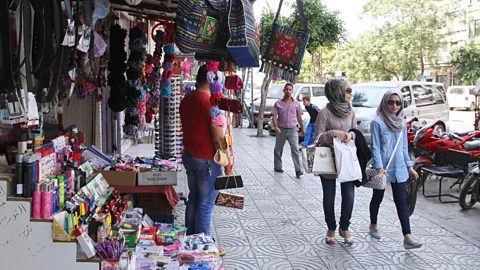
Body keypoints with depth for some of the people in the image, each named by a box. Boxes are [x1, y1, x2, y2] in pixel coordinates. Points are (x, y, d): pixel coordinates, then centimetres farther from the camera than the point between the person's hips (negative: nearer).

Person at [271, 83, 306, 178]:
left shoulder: (296, 103, 6)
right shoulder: (278, 103, 0)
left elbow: (299, 117, 13)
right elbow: (274, 116, -4)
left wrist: (302, 128, 14)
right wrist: (276, 127, -18)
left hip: (292, 130, 0)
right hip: (281, 130, 0)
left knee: (295, 149, -10)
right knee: (278, 150, 11)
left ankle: (298, 170, -13)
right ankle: (277, 167, 27)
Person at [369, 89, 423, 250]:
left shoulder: (401, 122, 8)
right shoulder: (377, 122, -10)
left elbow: (404, 147, 13)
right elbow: (375, 147, -13)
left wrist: (410, 167, 11)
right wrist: (380, 168, -21)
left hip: (399, 168, 4)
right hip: (382, 167, -4)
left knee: (401, 201, -2)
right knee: (377, 198, 13)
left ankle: (407, 238, -6)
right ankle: (373, 226, 35)